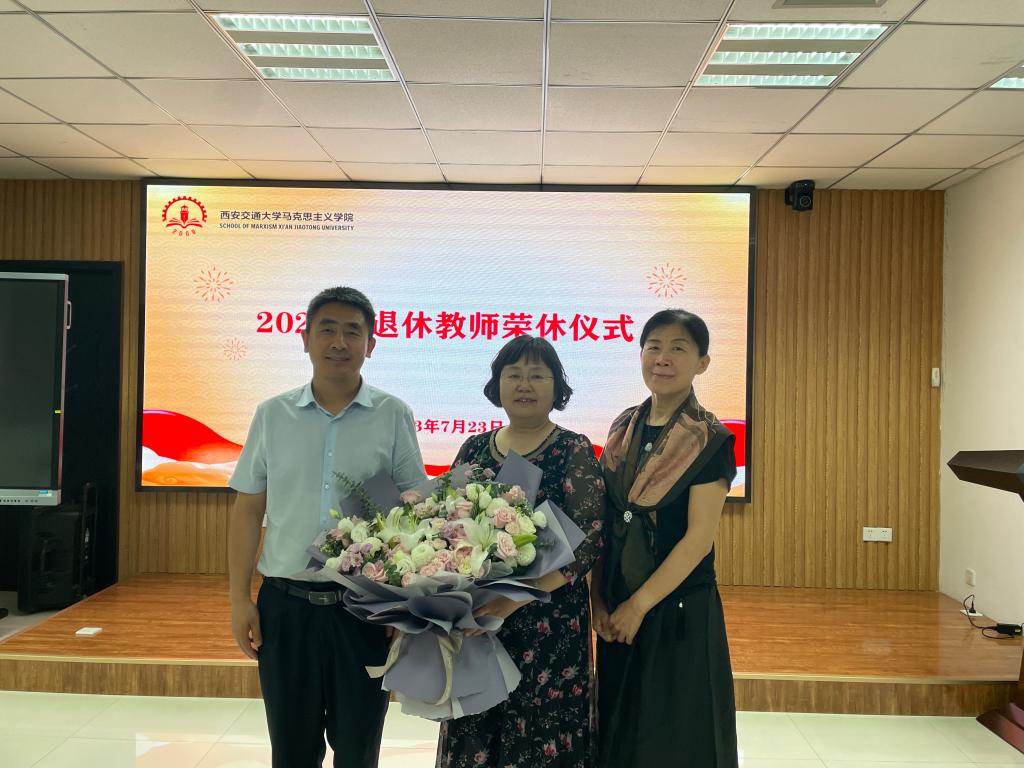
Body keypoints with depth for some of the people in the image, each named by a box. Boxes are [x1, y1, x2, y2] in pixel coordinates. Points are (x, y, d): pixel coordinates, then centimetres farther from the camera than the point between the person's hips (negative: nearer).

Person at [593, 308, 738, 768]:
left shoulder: (709, 440, -10)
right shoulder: (625, 428, 6)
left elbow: (699, 537, -15)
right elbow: (604, 522, 6)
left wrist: (640, 605, -15)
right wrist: (599, 600, -1)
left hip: (681, 613, -5)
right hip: (618, 612, 5)